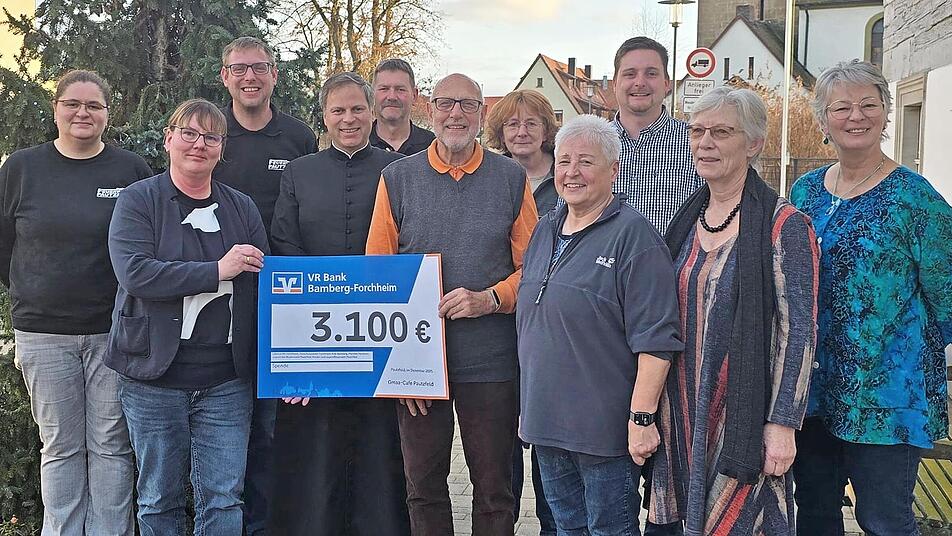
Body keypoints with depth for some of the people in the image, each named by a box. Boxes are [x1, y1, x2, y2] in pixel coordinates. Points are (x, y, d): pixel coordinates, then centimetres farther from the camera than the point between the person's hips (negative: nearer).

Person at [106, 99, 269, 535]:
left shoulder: (242, 208, 11)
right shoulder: (138, 200, 1)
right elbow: (134, 272, -16)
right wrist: (217, 271, -17)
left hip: (226, 380, 2)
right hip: (154, 375, -2)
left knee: (224, 498, 2)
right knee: (159, 499, 9)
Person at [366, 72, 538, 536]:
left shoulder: (512, 179, 3)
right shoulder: (397, 177, 4)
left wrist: (489, 299, -15)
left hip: (492, 362, 0)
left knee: (495, 488, 9)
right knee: (423, 485, 11)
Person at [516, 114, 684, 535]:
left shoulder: (633, 235, -12)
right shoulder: (545, 231, 12)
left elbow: (655, 340, -18)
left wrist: (642, 417, -21)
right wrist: (529, 405, 19)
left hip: (605, 430, -7)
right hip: (546, 421, 7)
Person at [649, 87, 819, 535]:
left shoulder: (783, 225, -10)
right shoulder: (688, 220, 9)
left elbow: (798, 330, -12)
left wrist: (783, 424, -16)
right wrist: (651, 411, 13)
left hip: (745, 414, -6)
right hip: (686, 414, 6)